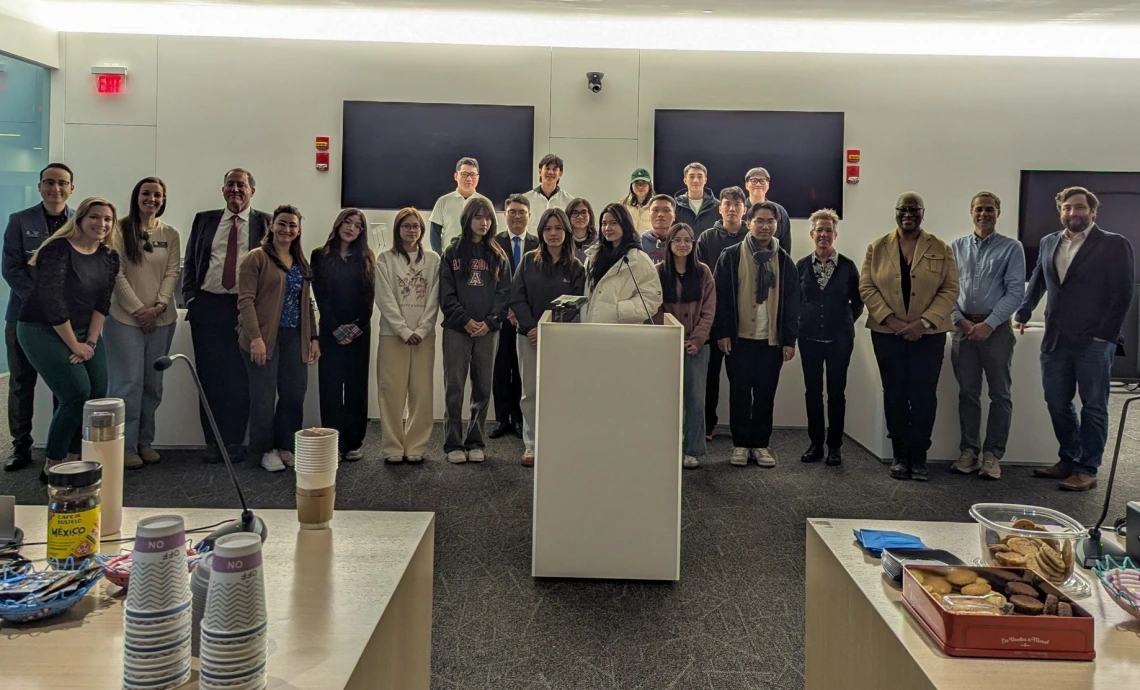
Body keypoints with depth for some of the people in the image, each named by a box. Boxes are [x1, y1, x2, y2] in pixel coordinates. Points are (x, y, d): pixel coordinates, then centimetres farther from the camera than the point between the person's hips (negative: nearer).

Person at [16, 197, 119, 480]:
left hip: (85, 332, 7)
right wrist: (74, 345, -15)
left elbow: (103, 301, 1)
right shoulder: (58, 250, -17)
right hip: (43, 331, -7)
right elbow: (52, 302, -20)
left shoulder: (109, 257, 3)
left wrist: (91, 342, -8)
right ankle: (52, 466, -1)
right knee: (77, 394, -16)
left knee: (98, 394, -3)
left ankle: (74, 460, 12)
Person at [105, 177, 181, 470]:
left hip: (161, 319, 4)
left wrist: (158, 306, -10)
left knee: (153, 383, 8)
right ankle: (126, 445, 5)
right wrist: (138, 309, -11)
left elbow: (172, 272, 4)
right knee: (128, 382, -3)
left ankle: (145, 441, 18)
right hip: (125, 317, -4)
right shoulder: (120, 229, -1)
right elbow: (117, 273, -6)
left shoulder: (170, 234, 10)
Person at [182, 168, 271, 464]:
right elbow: (190, 261, 14)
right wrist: (190, 296, 2)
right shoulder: (204, 220, 13)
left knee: (239, 377, 1)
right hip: (207, 306, 2)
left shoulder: (264, 222, 6)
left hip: (246, 308, -2)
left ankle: (234, 442, 11)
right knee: (209, 375, 5)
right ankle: (212, 442, 13)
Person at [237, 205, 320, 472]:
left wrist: (314, 337, 12)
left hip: (294, 338, 5)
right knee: (264, 395, -1)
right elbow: (246, 300, -9)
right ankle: (266, 450, 12)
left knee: (295, 395, 2)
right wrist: (255, 337, -18)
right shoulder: (257, 258, -2)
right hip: (265, 337, -5)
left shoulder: (301, 263, 17)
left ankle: (285, 447, 17)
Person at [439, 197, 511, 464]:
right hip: (456, 329, -2)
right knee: (454, 388, -2)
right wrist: (465, 320, -12)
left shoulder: (498, 256, 11)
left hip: (488, 330, 2)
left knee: (483, 388, 4)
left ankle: (476, 442, 13)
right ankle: (453, 444, 4)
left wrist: (490, 321, -10)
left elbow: (504, 293, 4)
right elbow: (447, 294, -1)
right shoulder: (452, 253, 6)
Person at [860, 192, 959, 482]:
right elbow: (866, 288, 0)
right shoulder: (877, 248, 5)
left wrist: (924, 322, -14)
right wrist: (890, 320, -12)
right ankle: (900, 455, 16)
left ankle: (919, 457, 9)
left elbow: (950, 290, -2)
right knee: (894, 393, 5)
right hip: (887, 333, 1)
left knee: (924, 395, -1)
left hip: (928, 334, -1)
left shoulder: (941, 249, 3)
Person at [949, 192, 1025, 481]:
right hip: (963, 327, 3)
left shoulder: (1011, 248, -1)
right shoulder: (957, 247, 8)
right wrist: (960, 320, -7)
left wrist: (989, 324, -14)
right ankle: (969, 450, 15)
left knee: (1000, 394, 2)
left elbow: (1016, 292, -7)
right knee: (967, 393, 8)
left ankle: (992, 455, 9)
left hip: (996, 328, -2)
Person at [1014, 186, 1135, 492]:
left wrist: (1104, 336, -12)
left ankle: (1087, 470, 10)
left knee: (1093, 407, 3)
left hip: (1094, 342, -5)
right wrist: (1023, 313, 10)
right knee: (1057, 404, 10)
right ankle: (1069, 460, 24)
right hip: (1055, 340, 5)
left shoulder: (1115, 245, -4)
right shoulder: (1048, 243, 11)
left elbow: (1123, 295, -7)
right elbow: (1037, 282, 22)